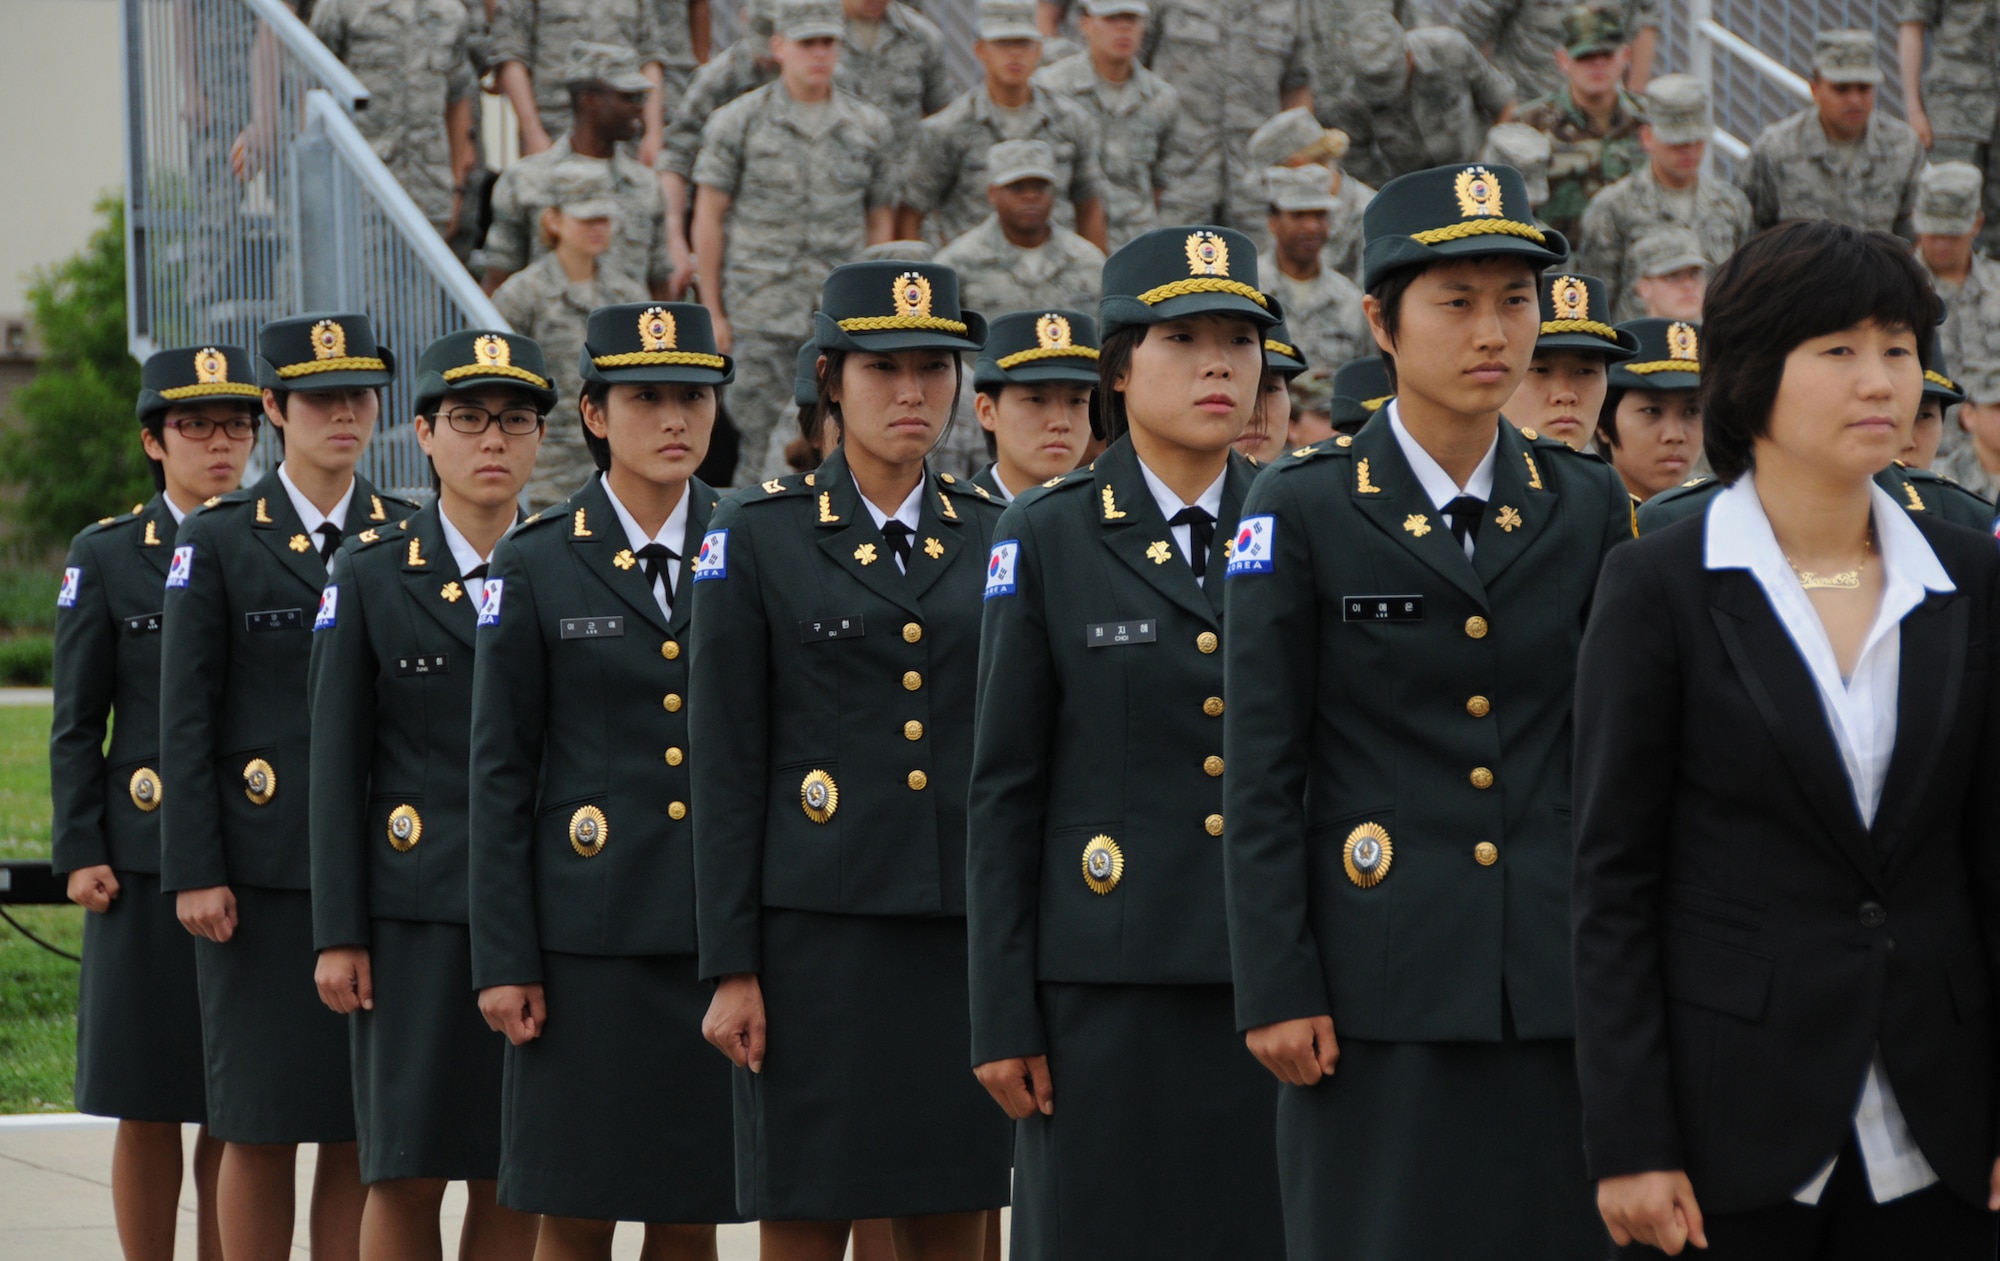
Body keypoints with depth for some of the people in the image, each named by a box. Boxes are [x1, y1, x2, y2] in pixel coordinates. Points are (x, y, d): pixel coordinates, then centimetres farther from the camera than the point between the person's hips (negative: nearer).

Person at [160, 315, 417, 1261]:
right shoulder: (216, 540, 1)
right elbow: (185, 719, -2)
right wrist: (194, 872, -8)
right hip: (265, 874, -3)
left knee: (363, 1129, 2)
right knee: (261, 1125, -1)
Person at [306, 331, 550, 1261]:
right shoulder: (370, 574, 3)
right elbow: (336, 763, 1)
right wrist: (338, 935, -4)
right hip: (417, 913, -2)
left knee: (513, 1177, 3)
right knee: (406, 1173, -4)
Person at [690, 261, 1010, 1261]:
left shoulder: (994, 538, 10)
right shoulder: (758, 536, 0)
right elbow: (725, 767, -2)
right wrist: (729, 967, -7)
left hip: (966, 935, 3)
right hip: (817, 929, -3)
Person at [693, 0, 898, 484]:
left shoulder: (868, 126, 8)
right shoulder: (738, 122, 1)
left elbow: (880, 222, 14)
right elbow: (708, 218, 2)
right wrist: (712, 312, -2)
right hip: (761, 312, -2)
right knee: (767, 447, -3)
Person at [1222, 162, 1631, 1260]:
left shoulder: (1586, 504, 9)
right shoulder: (1301, 509, -1)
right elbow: (1260, 773, -3)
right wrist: (1276, 991, -8)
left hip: (1561, 979, 3)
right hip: (1382, 982, -3)